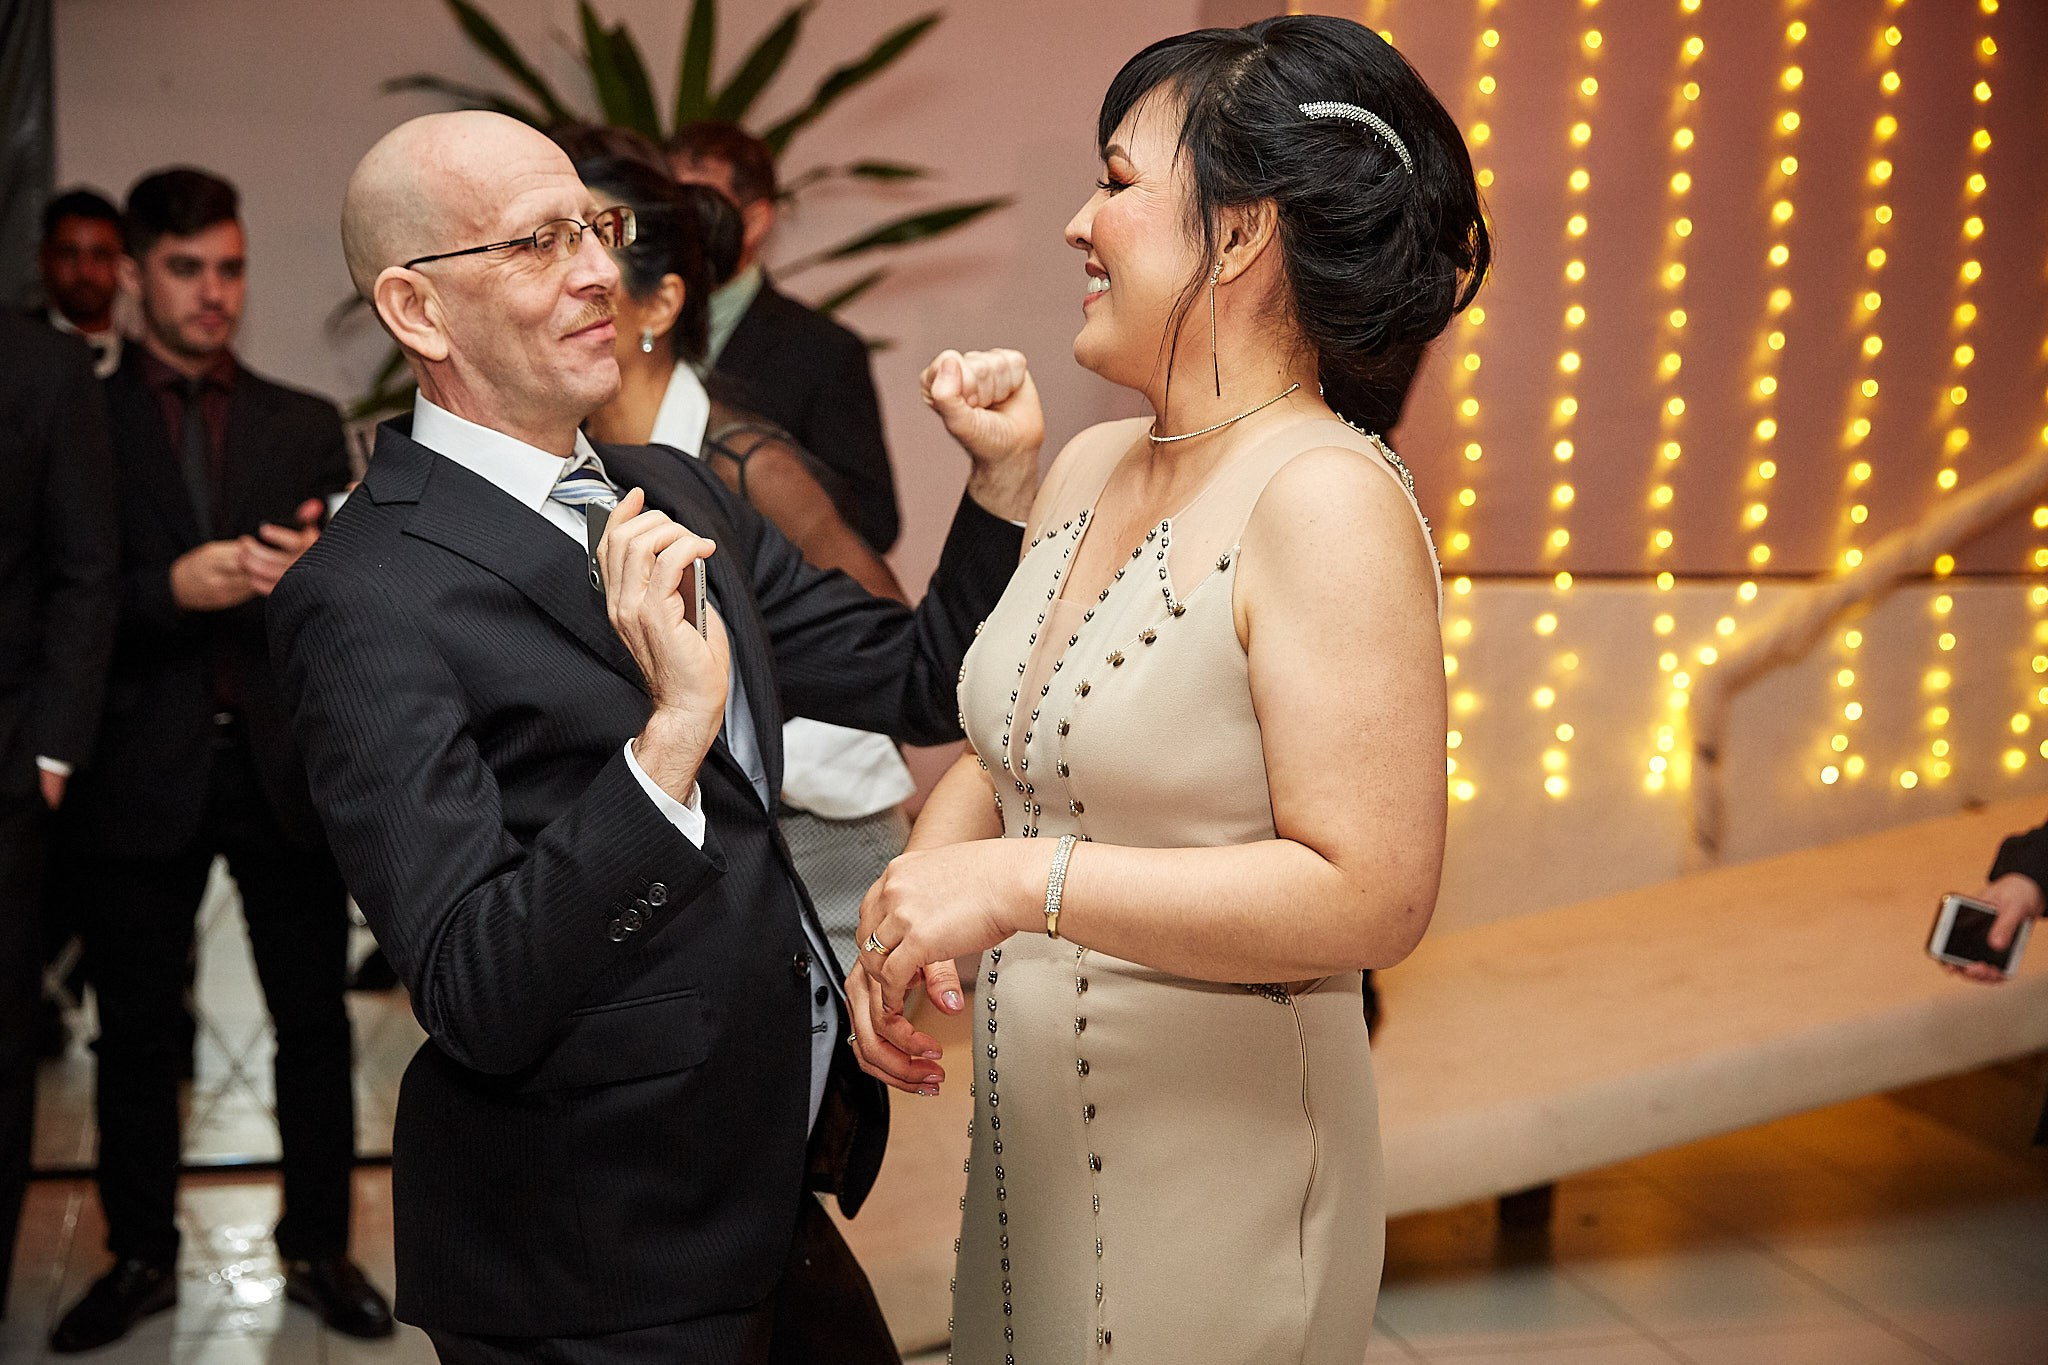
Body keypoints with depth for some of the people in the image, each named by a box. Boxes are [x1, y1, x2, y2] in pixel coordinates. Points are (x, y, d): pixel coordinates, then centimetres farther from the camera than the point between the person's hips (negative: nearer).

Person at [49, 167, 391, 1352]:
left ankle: (320, 1250, 18)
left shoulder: (307, 425, 11)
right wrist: (174, 589, -20)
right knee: (138, 1032, 8)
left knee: (315, 1022, 5)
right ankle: (141, 1257, 22)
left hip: (284, 762, 2)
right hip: (146, 767, -1)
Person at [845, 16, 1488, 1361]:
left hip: (1215, 1183, -7)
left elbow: (1371, 895, -24)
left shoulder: (1325, 502, -19)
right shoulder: (1089, 468, 5)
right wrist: (915, 905, -5)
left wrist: (1029, 882, -24)